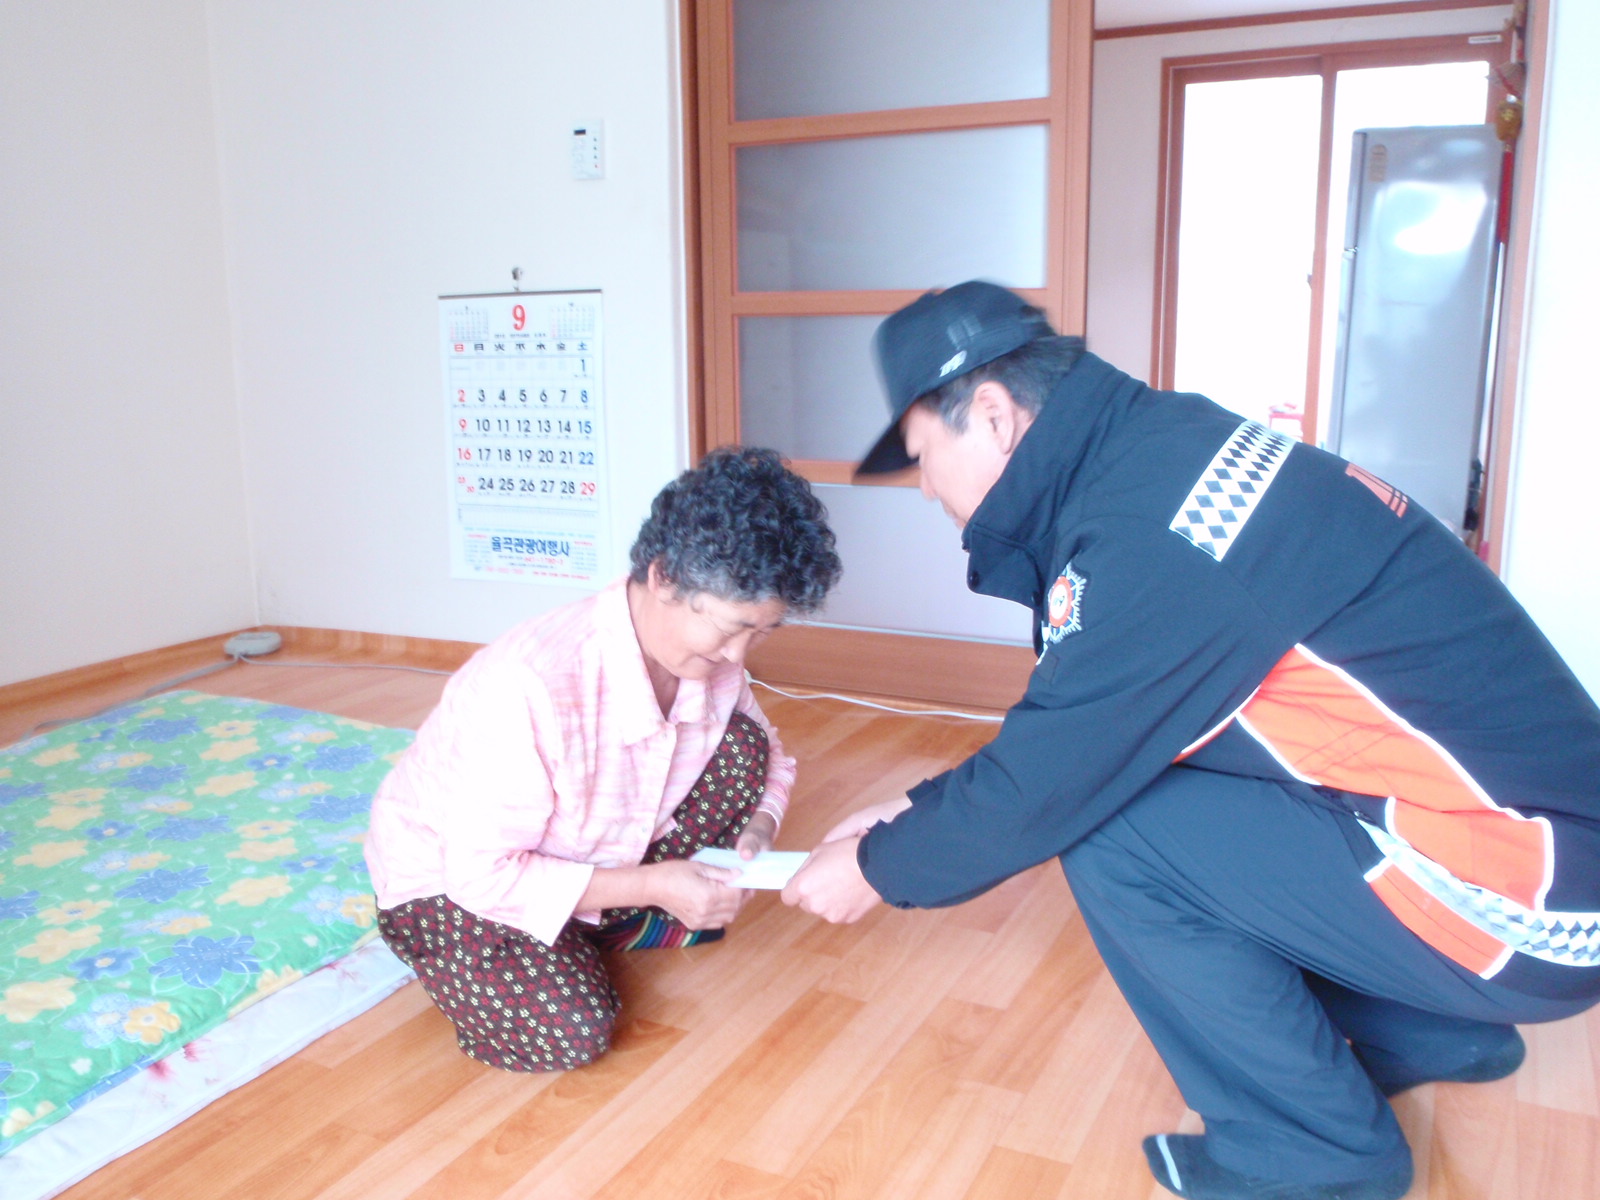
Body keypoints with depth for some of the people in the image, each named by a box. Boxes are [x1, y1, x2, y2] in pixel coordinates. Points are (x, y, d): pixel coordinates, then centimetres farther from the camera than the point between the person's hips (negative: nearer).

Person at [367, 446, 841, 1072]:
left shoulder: (710, 659, -17)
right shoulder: (531, 684, -38)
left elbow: (767, 755, 3)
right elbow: (482, 874, -31)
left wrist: (757, 830, -19)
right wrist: (653, 884, -32)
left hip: (587, 856, 6)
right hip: (449, 881, -5)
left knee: (739, 744, -12)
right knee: (571, 1031, -29)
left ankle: (623, 923, 1)